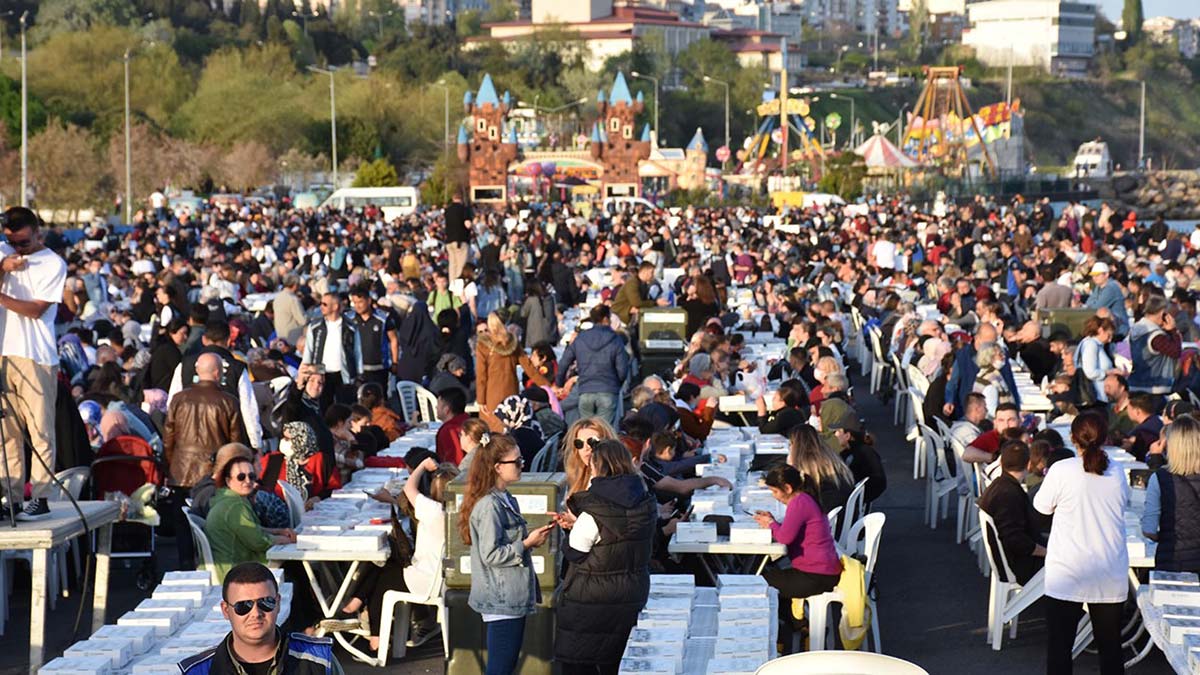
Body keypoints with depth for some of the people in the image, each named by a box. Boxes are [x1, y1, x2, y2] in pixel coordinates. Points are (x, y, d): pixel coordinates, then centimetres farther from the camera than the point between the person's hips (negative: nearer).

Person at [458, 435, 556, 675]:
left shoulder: (506, 500, 12)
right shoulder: (489, 505, -18)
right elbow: (490, 555, -21)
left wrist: (532, 538, 9)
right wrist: (527, 543, -16)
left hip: (512, 599, 10)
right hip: (501, 601, -10)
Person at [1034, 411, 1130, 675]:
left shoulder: (1062, 470, -11)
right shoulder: (1117, 472, -1)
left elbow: (1042, 505, 3)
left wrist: (1048, 477, 20)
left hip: (1067, 574, -3)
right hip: (1111, 578, 3)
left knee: (1059, 646, 4)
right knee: (1110, 645, 10)